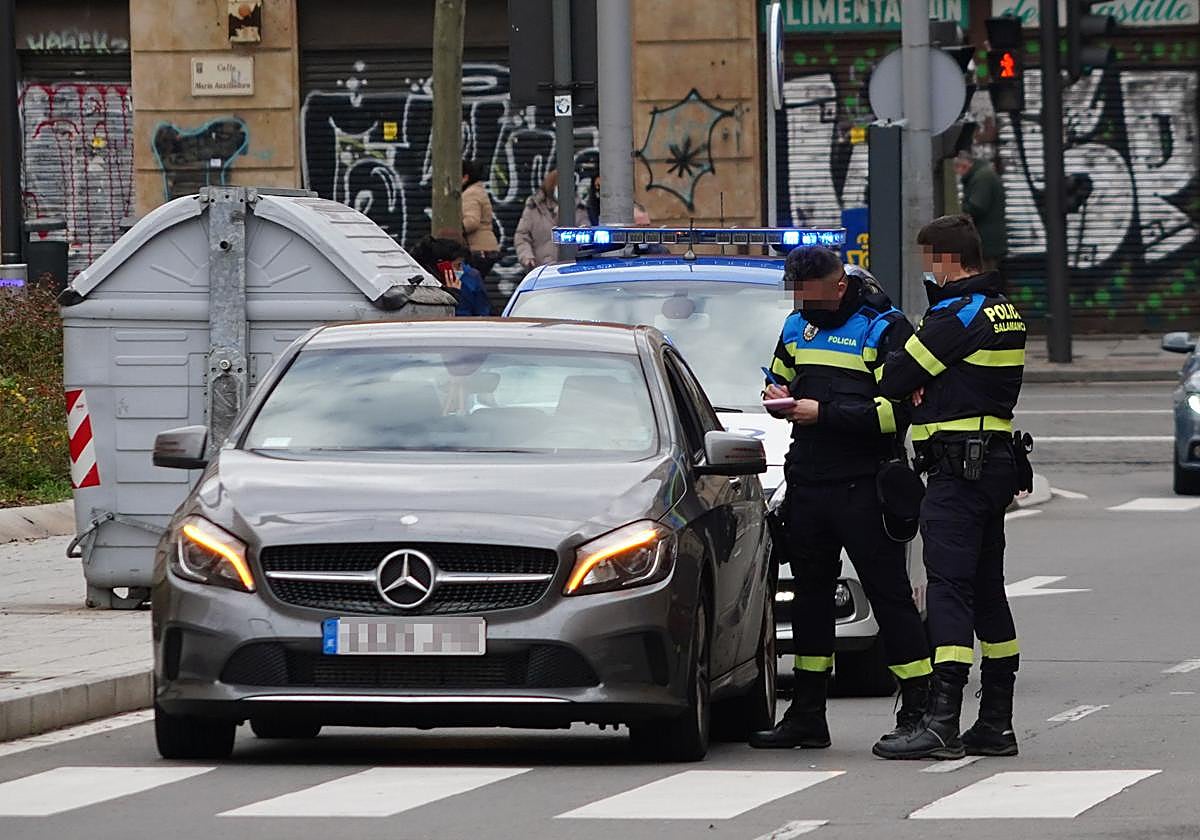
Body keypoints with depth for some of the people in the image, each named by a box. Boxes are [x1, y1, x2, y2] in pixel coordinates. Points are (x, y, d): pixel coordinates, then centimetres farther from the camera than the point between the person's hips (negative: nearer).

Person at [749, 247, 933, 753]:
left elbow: (897, 410, -16)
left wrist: (824, 412, -18)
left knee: (888, 593, -6)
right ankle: (806, 715, 18)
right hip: (807, 481, 7)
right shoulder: (797, 326, 14)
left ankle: (917, 710, -4)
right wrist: (779, 396, 3)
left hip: (862, 486, -7)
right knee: (810, 593, 11)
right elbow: (779, 377, 28)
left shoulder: (884, 328, -8)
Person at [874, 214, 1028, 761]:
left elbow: (897, 378, -12)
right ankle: (996, 724, 15)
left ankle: (942, 724, -19)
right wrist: (926, 386, 0)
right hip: (997, 460, 10)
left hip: (958, 467, -10)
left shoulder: (957, 315, -14)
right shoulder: (1004, 312, 16)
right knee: (986, 591, 13)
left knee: (949, 588, -13)